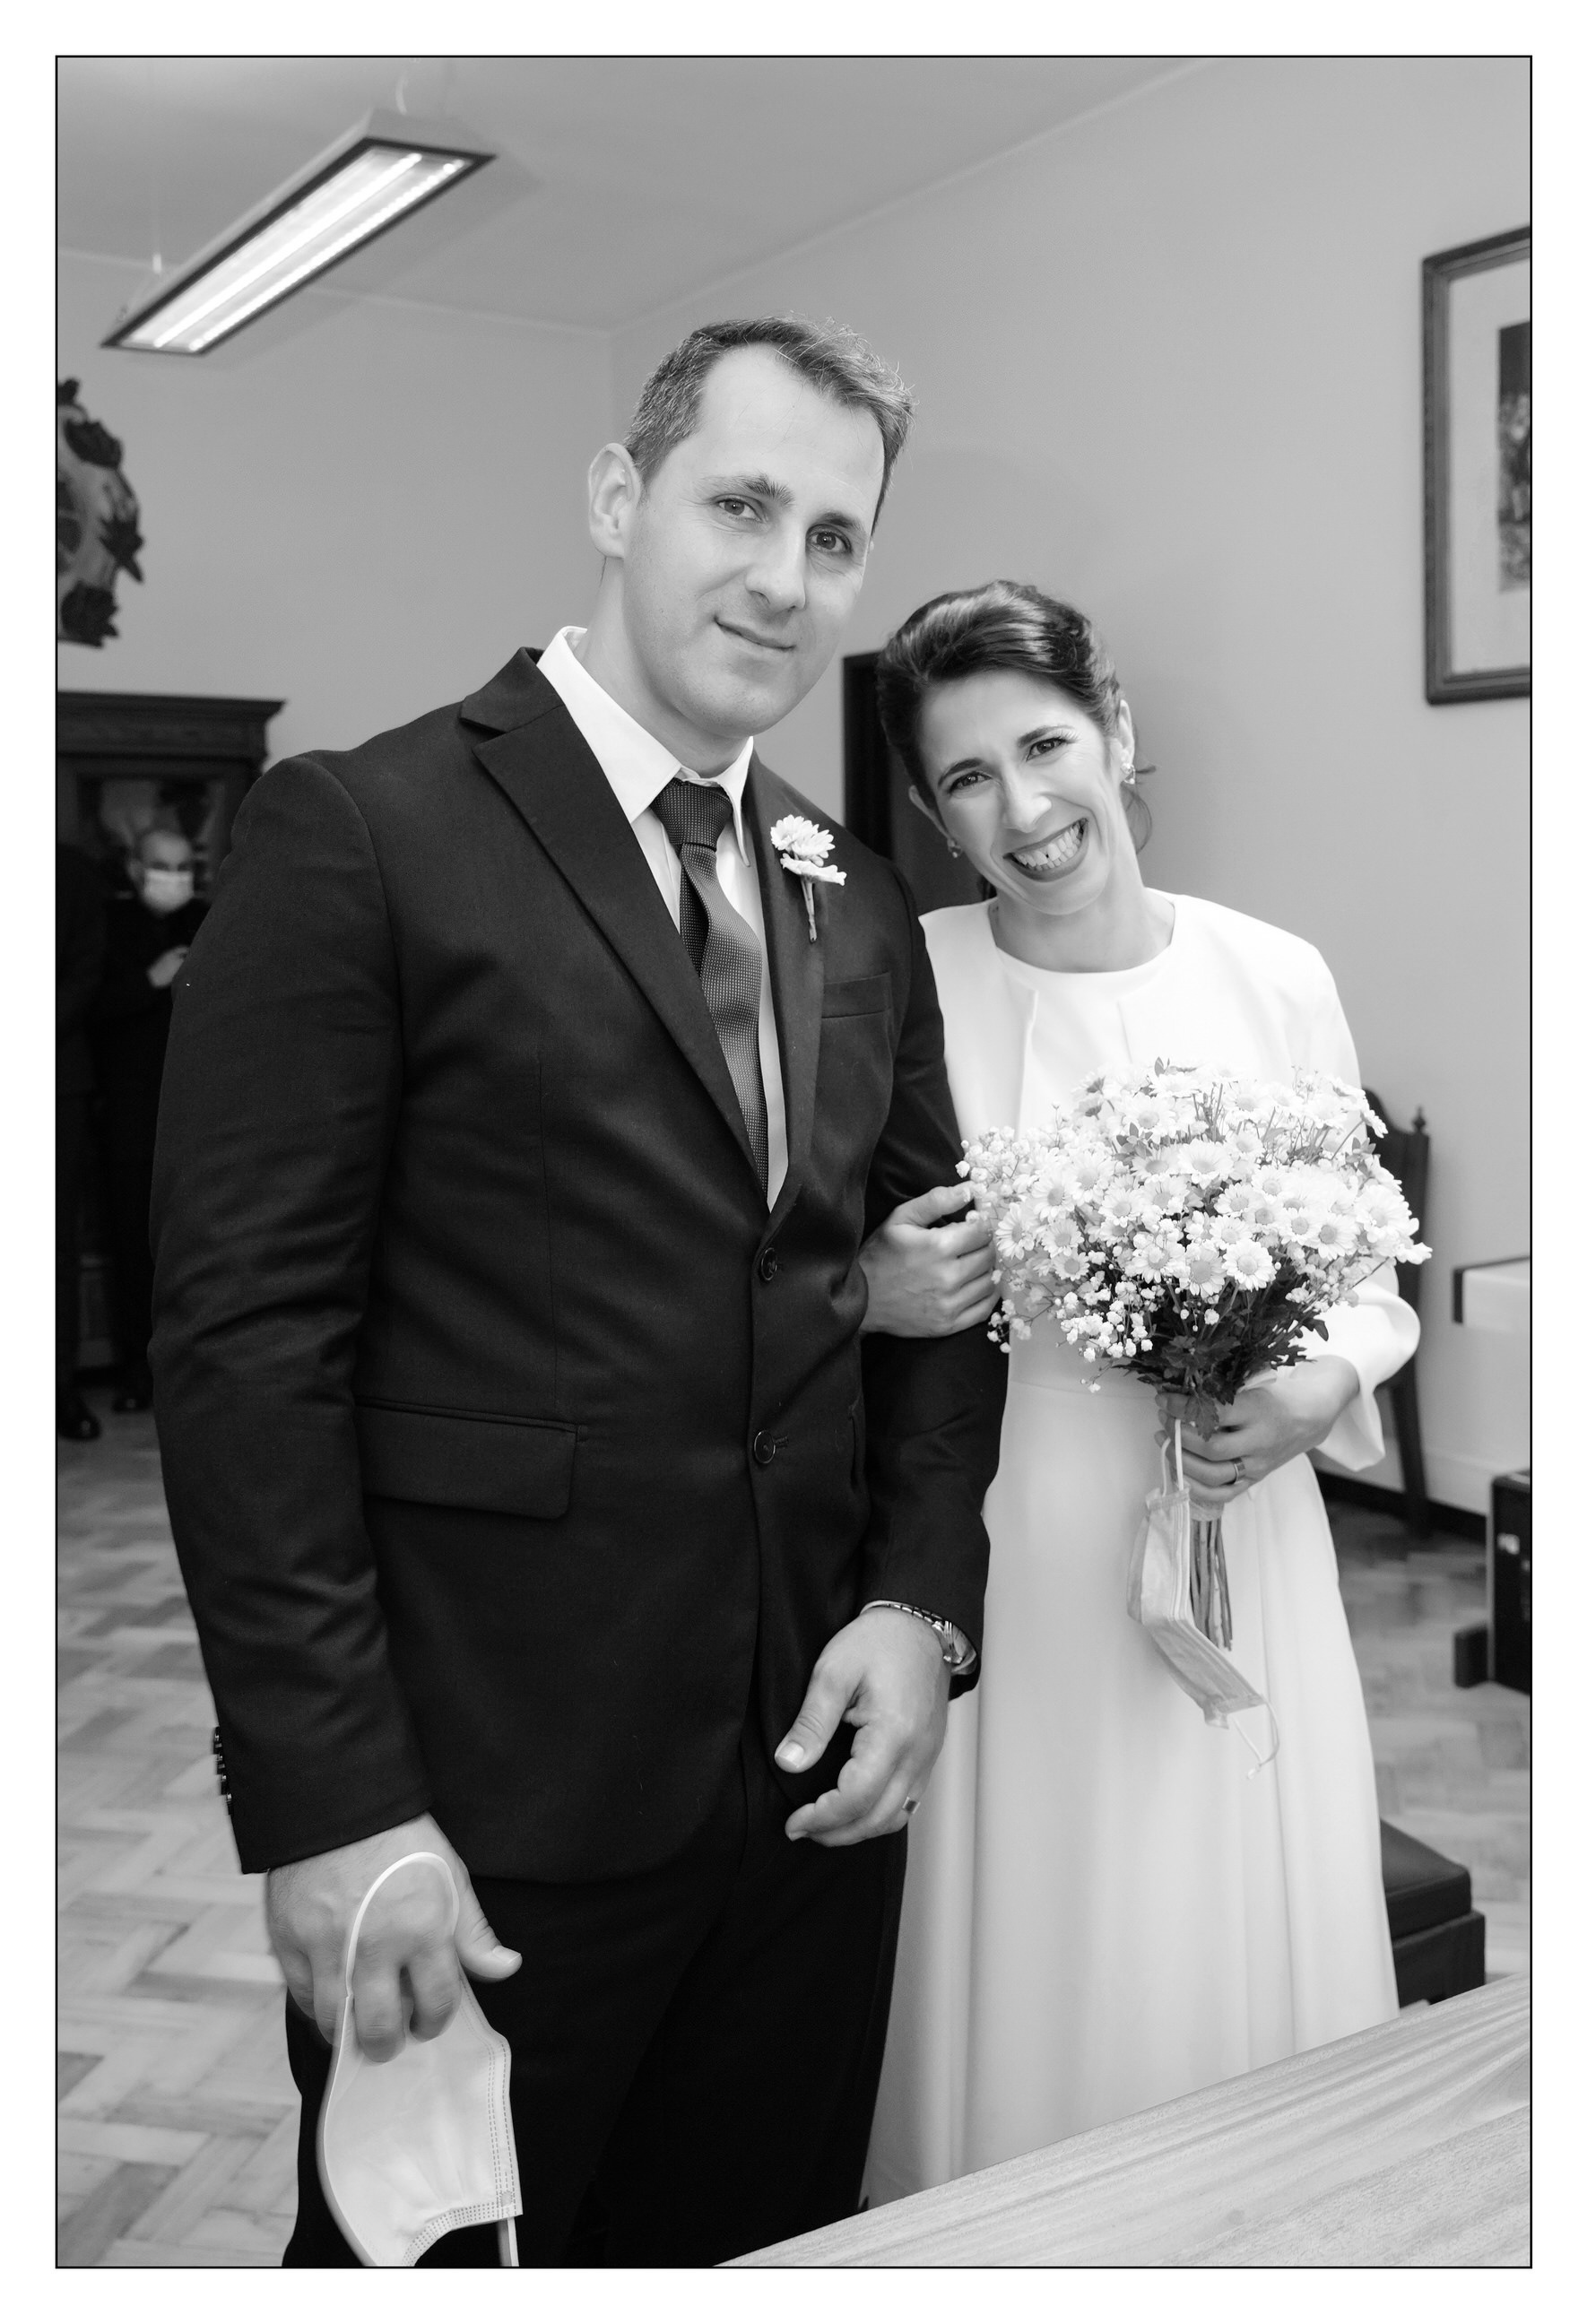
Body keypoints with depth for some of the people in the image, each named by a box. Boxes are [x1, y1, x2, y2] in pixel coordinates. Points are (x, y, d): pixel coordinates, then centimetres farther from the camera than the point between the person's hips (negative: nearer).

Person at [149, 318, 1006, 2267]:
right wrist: (328, 1804, -16)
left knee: (761, 2249, 20)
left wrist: (921, 1600, -2)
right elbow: (245, 1334, -13)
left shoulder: (862, 902, 10)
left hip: (817, 1776, 6)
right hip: (482, 1802, -5)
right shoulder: (361, 831, -9)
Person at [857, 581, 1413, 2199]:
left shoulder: (1276, 980, 0)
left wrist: (1328, 1381, -11)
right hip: (994, 1570, -2)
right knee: (1013, 1997, 9)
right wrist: (867, 1294, -19)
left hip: (1238, 1561, 2)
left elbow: (1366, 1268, 8)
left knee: (1242, 1982, 13)